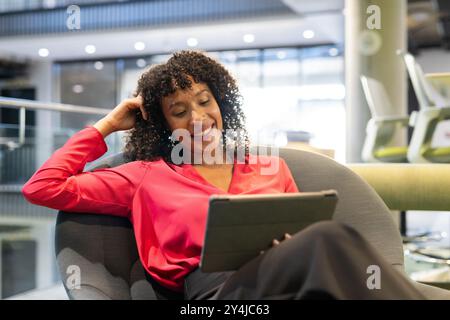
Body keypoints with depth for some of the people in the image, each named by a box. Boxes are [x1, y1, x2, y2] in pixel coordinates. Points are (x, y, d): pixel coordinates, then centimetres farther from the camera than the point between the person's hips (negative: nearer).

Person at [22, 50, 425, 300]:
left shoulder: (272, 167, 26)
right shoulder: (147, 176, 19)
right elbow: (42, 188, 17)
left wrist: (300, 245, -3)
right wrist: (106, 126, 22)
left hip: (286, 271, 4)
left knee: (325, 243, -36)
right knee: (333, 238, -34)